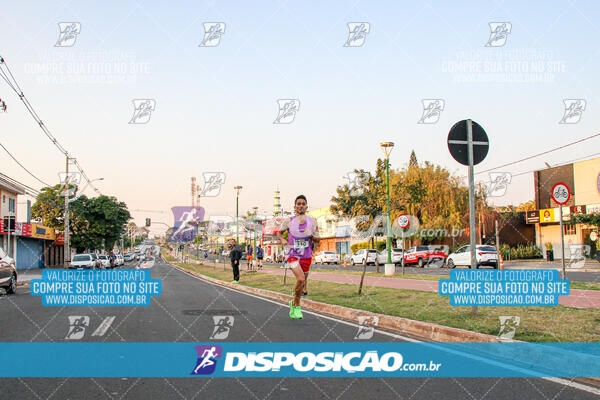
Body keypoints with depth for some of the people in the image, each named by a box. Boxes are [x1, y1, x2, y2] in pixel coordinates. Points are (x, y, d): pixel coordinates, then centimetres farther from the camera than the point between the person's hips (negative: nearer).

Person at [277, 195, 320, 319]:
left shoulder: (312, 221, 1)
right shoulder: (289, 222, -2)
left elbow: (318, 239, 2)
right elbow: (279, 232, 15)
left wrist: (311, 236, -19)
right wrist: (282, 240, -6)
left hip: (306, 257, 3)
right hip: (293, 255, -3)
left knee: (302, 283, 11)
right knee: (301, 279, -24)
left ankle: (294, 304, 35)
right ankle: (297, 306, -5)